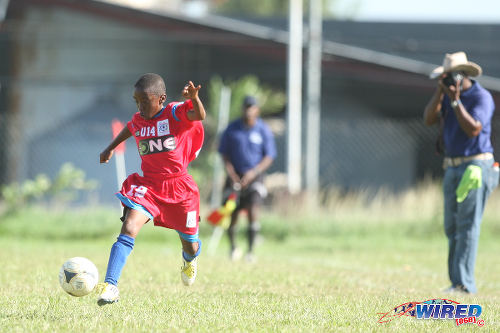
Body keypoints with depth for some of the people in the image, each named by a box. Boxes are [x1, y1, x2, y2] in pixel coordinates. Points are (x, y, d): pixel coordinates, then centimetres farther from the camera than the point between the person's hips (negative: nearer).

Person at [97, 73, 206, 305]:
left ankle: (190, 260, 53)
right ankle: (110, 286, -30)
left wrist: (194, 98, -50)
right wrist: (111, 148, 31)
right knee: (129, 229, -22)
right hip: (148, 184, 2)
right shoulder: (138, 121, 4)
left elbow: (199, 116, -31)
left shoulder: (175, 114, -11)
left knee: (190, 245, 12)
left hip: (179, 187, -2)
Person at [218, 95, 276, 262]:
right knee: (232, 214, 0)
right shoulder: (232, 129, 3)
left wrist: (253, 172, -16)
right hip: (235, 177, 2)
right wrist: (231, 174, -8)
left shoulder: (263, 131, -1)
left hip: (254, 177, -2)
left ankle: (251, 251, -13)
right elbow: (225, 154, 6)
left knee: (253, 210, -18)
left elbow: (269, 157, -1)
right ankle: (233, 247, 24)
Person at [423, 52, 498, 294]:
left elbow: (473, 129, -21)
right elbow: (429, 119, -1)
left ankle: (464, 283, -17)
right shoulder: (448, 95, 12)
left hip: (475, 166, -8)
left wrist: (455, 101, -23)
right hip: (452, 167, 8)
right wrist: (440, 91, -10)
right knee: (452, 228, 9)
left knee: (467, 226, -13)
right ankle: (456, 281, 14)